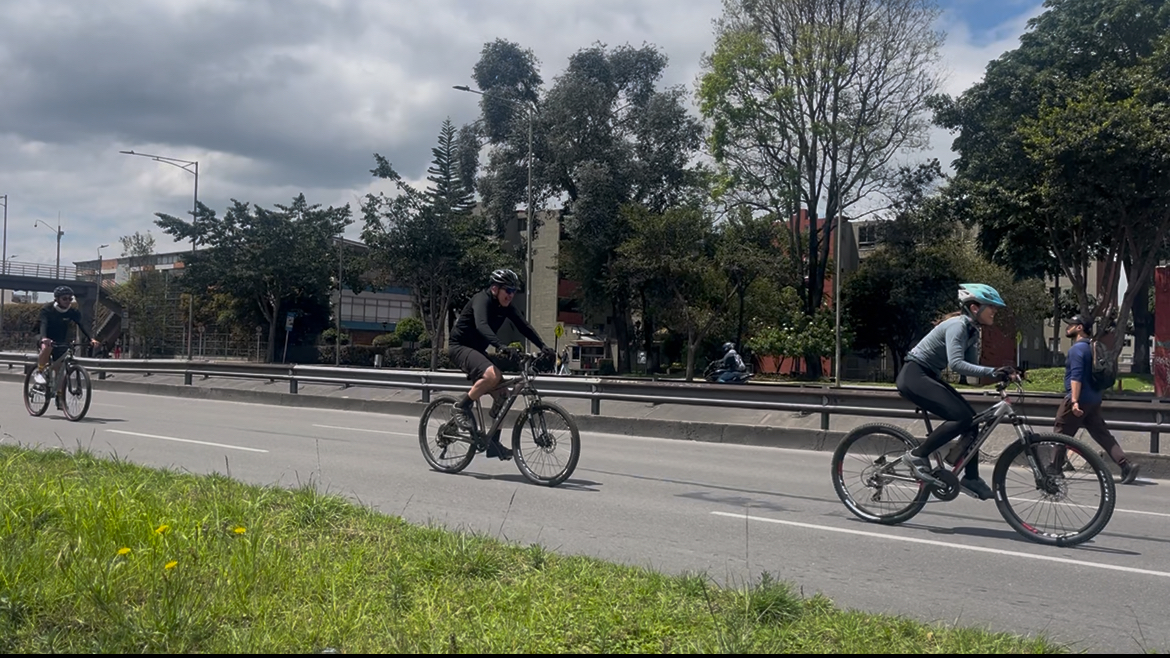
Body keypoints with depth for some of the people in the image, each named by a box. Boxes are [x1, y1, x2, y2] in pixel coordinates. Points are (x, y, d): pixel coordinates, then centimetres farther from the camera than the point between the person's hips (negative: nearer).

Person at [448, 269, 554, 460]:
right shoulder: (482, 300, -21)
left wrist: (543, 346, -11)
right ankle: (462, 407, -14)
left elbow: (523, 326, 3)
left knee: (502, 393, -1)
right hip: (460, 347, -8)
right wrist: (501, 346, -53)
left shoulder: (505, 307, 3)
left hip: (477, 350, 8)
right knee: (492, 374, -35)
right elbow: (481, 325, -38)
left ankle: (493, 444, 8)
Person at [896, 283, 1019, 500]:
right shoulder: (957, 325, -18)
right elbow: (956, 364, -30)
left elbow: (970, 366, 6)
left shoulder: (972, 331, 10)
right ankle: (917, 456, -10)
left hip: (928, 376, 10)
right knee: (961, 417, -21)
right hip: (914, 376, -10)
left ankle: (971, 478, 12)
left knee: (971, 419, 4)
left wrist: (1000, 373, -9)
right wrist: (993, 372, -34)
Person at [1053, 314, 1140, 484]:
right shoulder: (1091, 347, 16)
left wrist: (1074, 400, -28)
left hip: (1078, 400, -9)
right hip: (1094, 400, 9)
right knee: (1102, 435, 8)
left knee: (1060, 434, 1)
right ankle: (1127, 465, -1)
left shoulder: (1077, 348, -13)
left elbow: (1076, 376, -22)